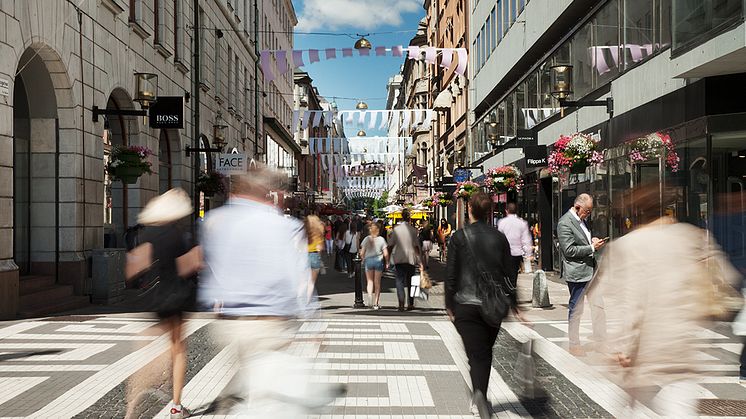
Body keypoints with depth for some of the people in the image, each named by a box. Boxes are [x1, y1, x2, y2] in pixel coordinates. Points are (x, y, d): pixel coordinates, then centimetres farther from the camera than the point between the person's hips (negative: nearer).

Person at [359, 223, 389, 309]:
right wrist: (387, 262, 7)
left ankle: (370, 296, -13)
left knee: (370, 281, 12)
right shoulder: (381, 239, -4)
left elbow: (362, 253, -3)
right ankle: (376, 303, 9)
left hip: (368, 260, 0)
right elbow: (386, 254, -7)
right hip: (379, 260, 0)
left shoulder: (366, 239, -2)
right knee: (377, 282, 8)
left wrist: (363, 259, 15)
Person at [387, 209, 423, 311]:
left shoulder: (396, 229, -3)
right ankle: (410, 304, 17)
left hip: (399, 258, -1)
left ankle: (401, 305, -9)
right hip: (411, 258, 1)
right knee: (410, 282, 13)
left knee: (400, 281, 1)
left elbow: (390, 245, 0)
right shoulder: (413, 230, -4)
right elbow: (416, 246, -4)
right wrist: (420, 262, -1)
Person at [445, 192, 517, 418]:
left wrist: (449, 305, 4)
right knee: (486, 352, 19)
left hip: (466, 305, -3)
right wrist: (513, 304, 13)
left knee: (476, 354, -3)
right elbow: (508, 273, 5)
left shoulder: (459, 237, -5)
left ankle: (479, 393, -27)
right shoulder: (499, 237, 2)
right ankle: (479, 399, 28)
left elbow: (451, 274, -4)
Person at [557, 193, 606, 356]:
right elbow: (569, 250, -20)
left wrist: (592, 240, 7)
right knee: (576, 310, 2)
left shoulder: (581, 220, 12)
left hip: (590, 270, 9)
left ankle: (600, 339, 24)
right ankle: (574, 345, 14)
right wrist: (592, 248, -17)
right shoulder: (565, 223, -17)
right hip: (576, 273, -9)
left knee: (598, 306, 13)